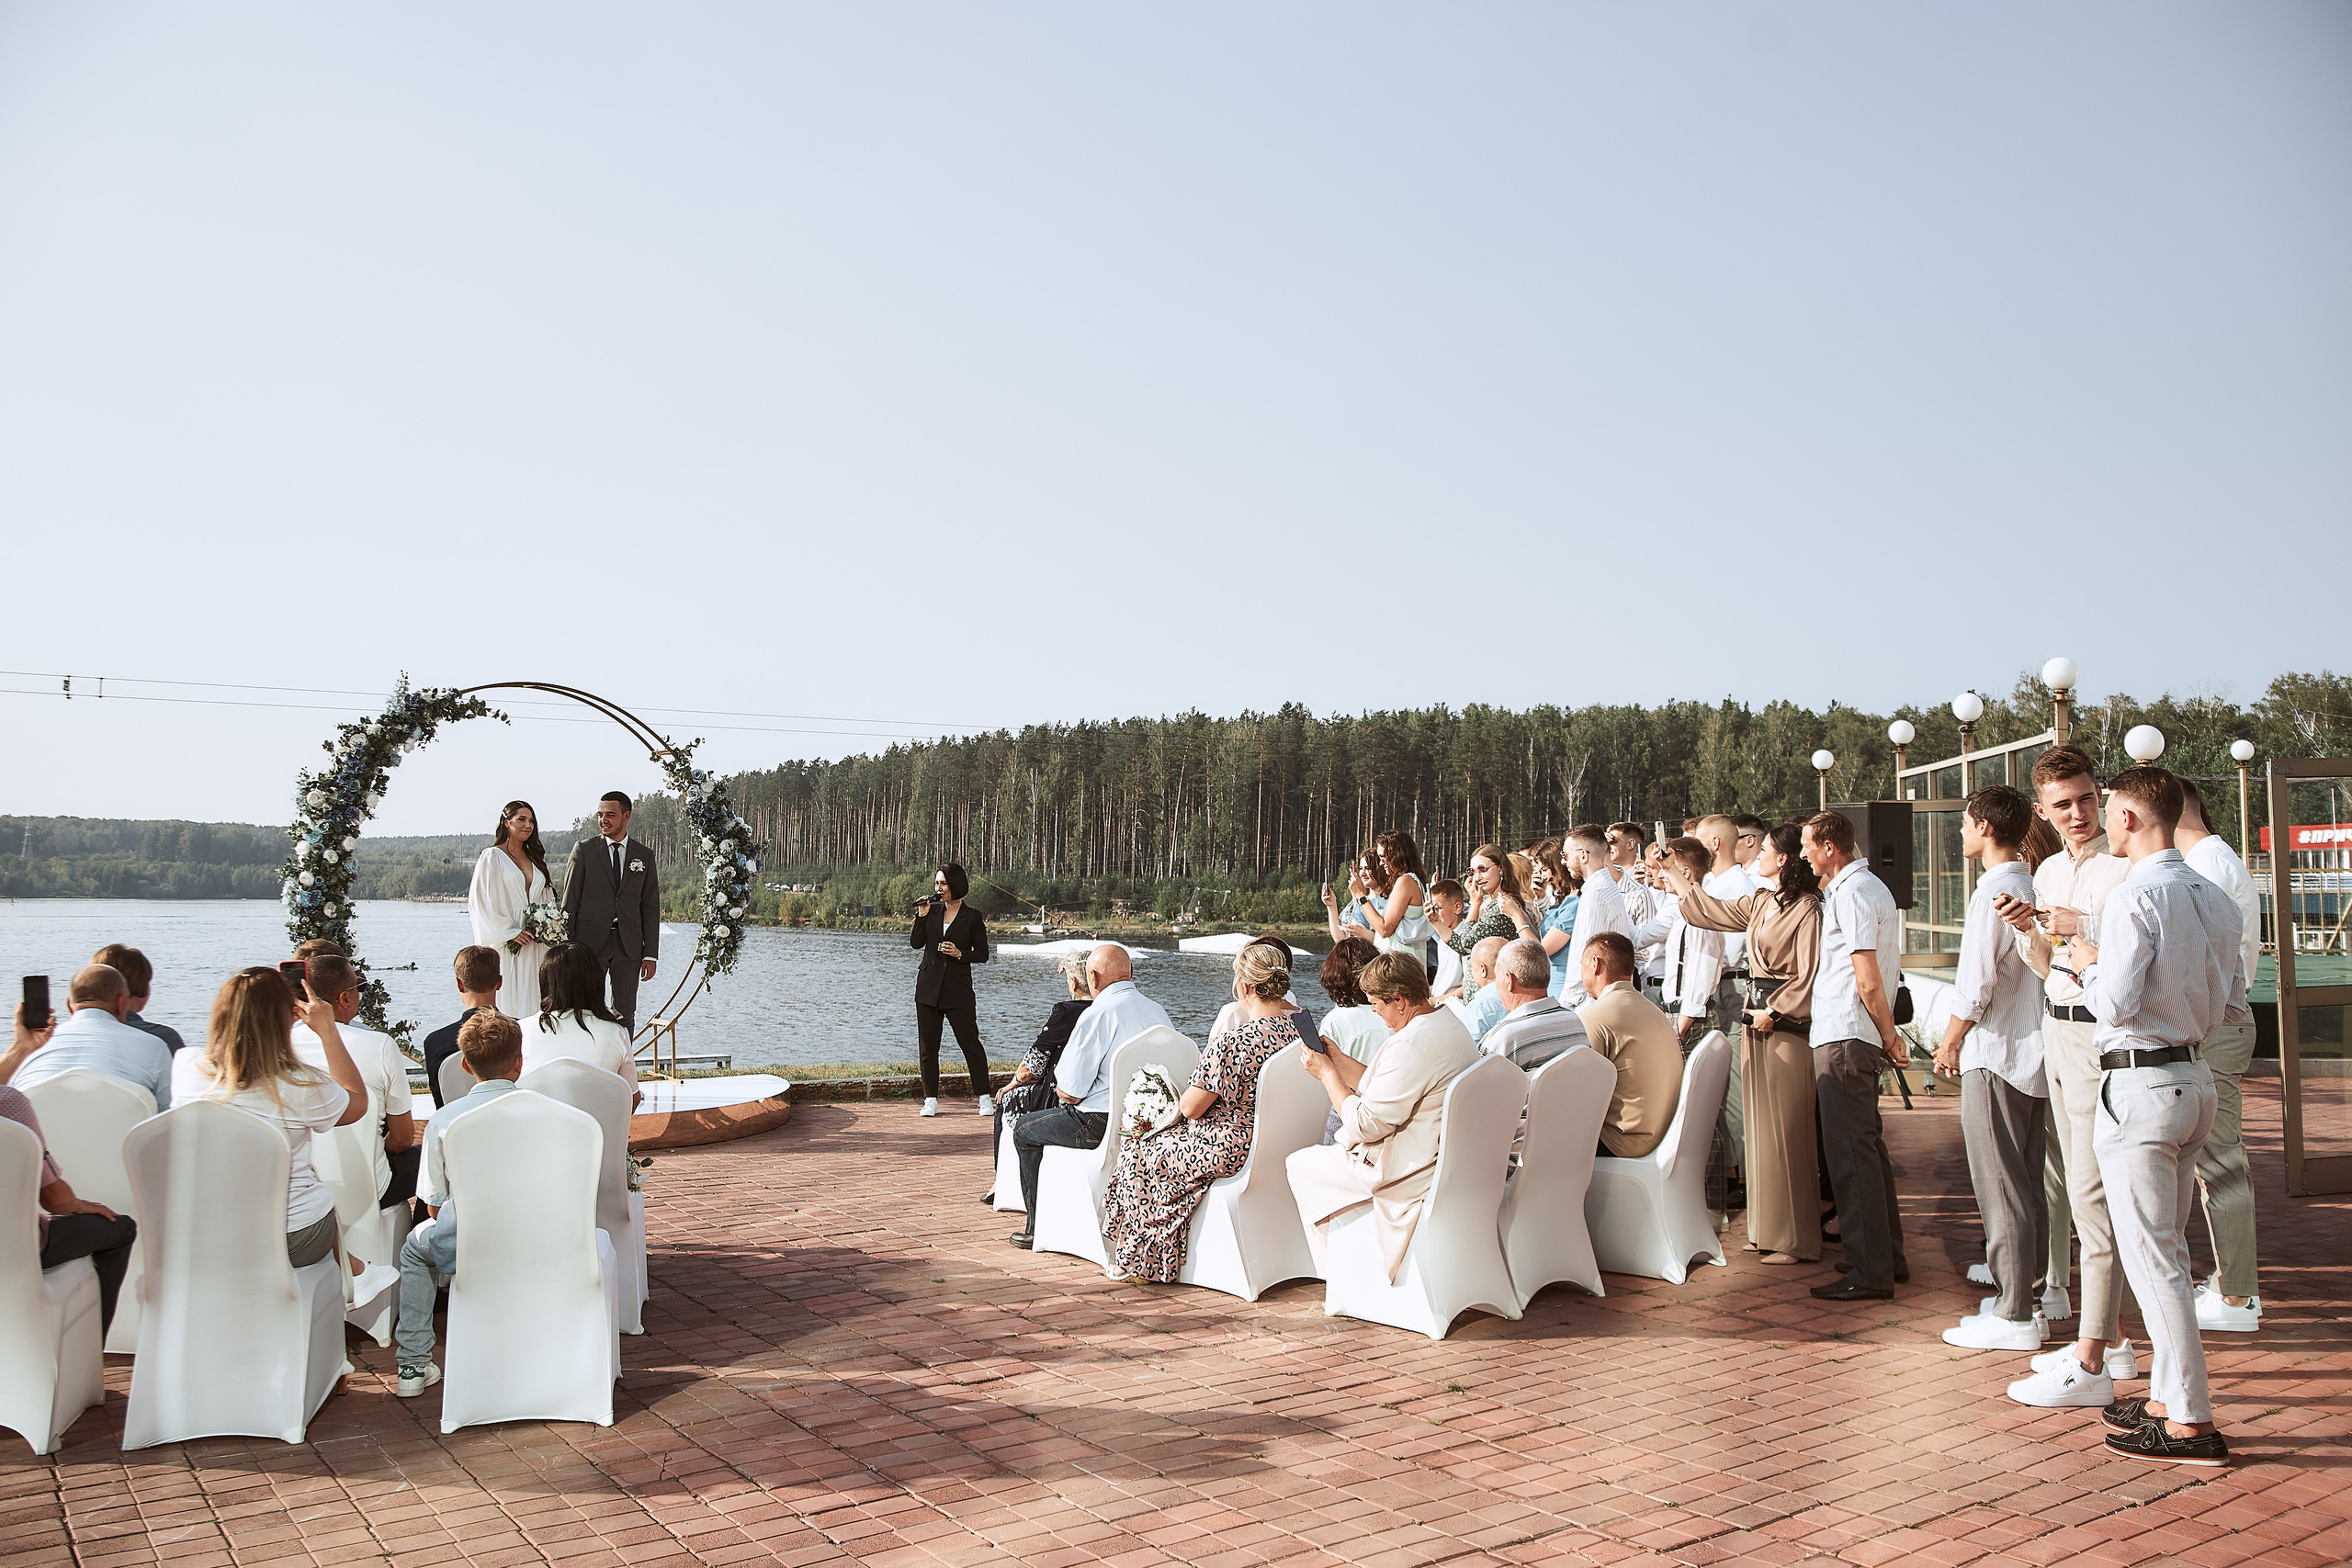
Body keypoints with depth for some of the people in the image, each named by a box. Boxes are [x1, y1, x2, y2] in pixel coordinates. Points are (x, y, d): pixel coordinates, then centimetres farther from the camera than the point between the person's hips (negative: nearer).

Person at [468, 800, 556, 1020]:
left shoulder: (535, 858, 17)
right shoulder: (492, 857, -1)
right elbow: (480, 901, -8)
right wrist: (510, 933, -13)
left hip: (536, 943, 5)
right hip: (505, 944, -5)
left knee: (532, 1000, 0)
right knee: (506, 1004, -7)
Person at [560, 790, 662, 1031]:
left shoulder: (644, 854, 8)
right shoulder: (584, 849, 3)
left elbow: (650, 906, 9)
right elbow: (569, 901, 2)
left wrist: (650, 954, 3)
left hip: (629, 945, 2)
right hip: (590, 941, -2)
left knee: (625, 1015, 3)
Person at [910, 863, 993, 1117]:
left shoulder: (973, 917, 0)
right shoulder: (932, 911, 9)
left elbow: (982, 954, 2)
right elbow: (916, 943, 2)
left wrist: (960, 953, -14)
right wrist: (922, 916, -8)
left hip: (958, 989, -4)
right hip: (928, 988, 4)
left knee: (970, 1042, -3)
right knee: (927, 1046, 4)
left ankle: (984, 1098, 5)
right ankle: (931, 1099, 12)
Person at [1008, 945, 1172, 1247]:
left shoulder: (1097, 1015, -17)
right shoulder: (1158, 1011, 5)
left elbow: (1070, 1094, -16)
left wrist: (1061, 1086, 10)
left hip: (1103, 1125, -8)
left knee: (1024, 1130, 16)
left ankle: (1037, 1227, 19)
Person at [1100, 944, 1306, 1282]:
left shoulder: (1234, 1042, -27)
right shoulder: (1304, 1025, -4)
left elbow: (1191, 1108, -18)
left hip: (1231, 1153, -8)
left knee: (1138, 1149, 16)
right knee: (1167, 1138, 28)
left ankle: (1136, 1260, 28)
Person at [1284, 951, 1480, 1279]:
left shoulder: (1412, 1045, -28)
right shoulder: (1448, 1022, 3)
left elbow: (1363, 1125, -23)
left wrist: (1326, 1073, -11)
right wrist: (1337, 1061, 8)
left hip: (1410, 1171, -10)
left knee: (1299, 1165, 6)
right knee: (1340, 1142, 29)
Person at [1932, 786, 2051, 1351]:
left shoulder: (1994, 891, -16)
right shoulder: (2033, 886, 9)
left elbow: (1976, 982, -19)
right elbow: (2035, 965, 14)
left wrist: (1950, 1044, -6)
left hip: (1994, 1055, -9)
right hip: (2033, 1050, 9)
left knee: (2000, 1188, -4)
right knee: (2027, 1185, 14)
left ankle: (2013, 1316, 1)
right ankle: (2031, 1299, 21)